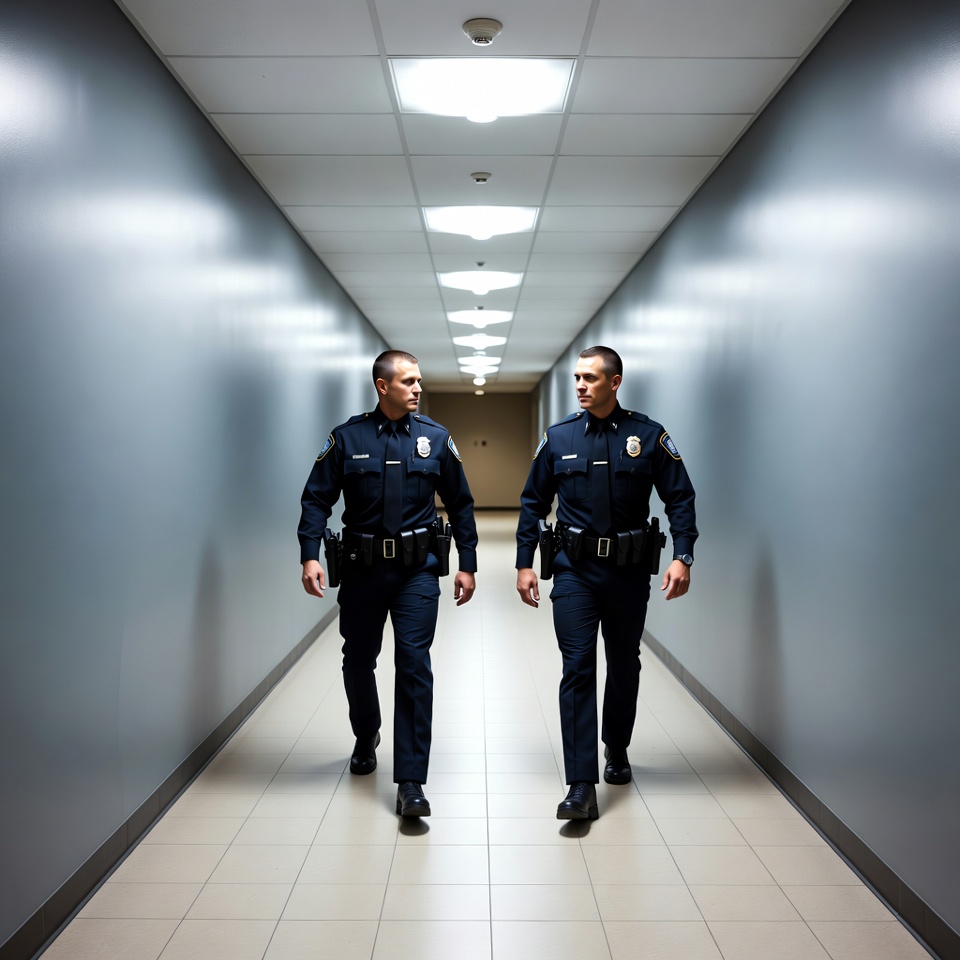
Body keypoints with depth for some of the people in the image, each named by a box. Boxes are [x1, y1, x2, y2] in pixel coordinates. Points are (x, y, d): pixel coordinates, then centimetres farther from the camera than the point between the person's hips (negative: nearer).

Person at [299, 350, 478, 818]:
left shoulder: (435, 438, 2)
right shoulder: (347, 438, 0)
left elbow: (460, 504, 8)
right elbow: (317, 498, 0)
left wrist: (467, 564, 5)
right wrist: (310, 555, -12)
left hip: (417, 570, -1)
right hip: (362, 568, 1)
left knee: (414, 664, -7)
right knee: (359, 659, 15)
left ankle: (411, 781, -1)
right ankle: (365, 736, 44)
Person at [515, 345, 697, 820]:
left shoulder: (648, 436, -2)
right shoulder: (558, 437, 2)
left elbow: (680, 497, -1)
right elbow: (533, 503, 8)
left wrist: (682, 556, -13)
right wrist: (524, 563, 3)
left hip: (629, 569, 1)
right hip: (575, 569, 0)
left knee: (624, 666, 15)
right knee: (577, 670, -7)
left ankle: (617, 750, 40)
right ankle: (582, 786, -6)